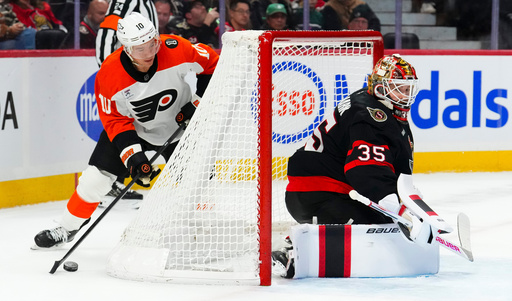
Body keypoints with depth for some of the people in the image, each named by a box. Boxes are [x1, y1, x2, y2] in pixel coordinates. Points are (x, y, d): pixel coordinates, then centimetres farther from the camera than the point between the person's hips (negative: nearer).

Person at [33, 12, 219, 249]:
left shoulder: (175, 50, -30)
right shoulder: (109, 74, -28)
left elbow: (211, 63, -12)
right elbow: (114, 120, -18)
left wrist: (199, 101, -17)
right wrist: (132, 154, -29)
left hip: (178, 126, 0)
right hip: (132, 127, 0)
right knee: (96, 176, -4)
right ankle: (67, 229, 14)